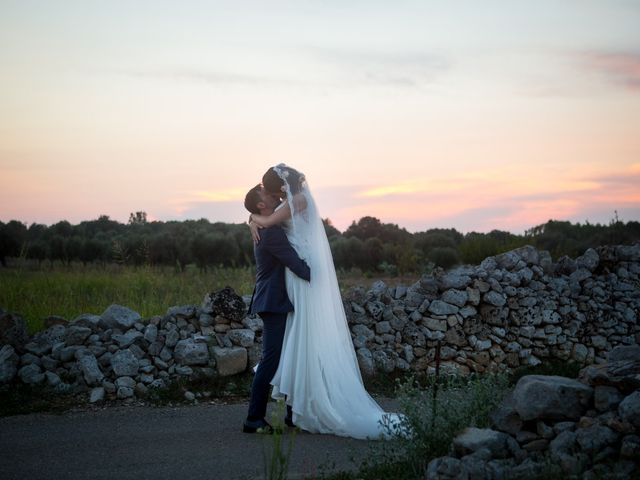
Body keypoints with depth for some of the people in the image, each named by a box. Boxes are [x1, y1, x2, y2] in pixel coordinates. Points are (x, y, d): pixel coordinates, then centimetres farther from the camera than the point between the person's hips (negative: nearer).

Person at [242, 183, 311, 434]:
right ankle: (253, 419, -4)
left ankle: (294, 413, 19)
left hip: (279, 304, 10)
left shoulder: (267, 229, 15)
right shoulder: (271, 232, -18)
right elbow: (296, 265, -21)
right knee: (271, 360, -8)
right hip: (275, 305, -10)